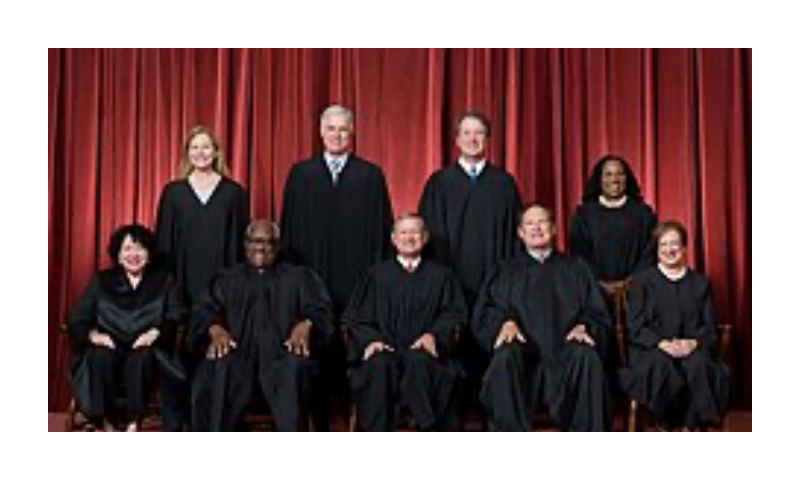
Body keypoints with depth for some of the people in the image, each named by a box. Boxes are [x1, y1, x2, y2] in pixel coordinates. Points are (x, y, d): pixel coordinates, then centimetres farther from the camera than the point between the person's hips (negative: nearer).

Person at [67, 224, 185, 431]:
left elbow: (177, 316, 1)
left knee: (141, 358, -35)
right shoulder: (101, 281, 16)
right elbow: (77, 319, 8)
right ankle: (108, 425, -24)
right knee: (101, 358, -33)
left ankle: (133, 425, -30)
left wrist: (156, 332, -19)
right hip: (109, 348, 1)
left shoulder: (163, 281, 14)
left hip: (146, 352, -1)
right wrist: (93, 334, -13)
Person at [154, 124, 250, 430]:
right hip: (181, 284, 1)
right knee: (180, 348, 0)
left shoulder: (233, 192, 6)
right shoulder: (173, 192, 9)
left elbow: (239, 243, 5)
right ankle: (174, 422, 10)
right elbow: (164, 242, 8)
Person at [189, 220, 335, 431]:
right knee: (213, 371, -32)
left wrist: (306, 324, -15)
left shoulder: (299, 277, 25)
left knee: (295, 368, -35)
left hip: (281, 351, -1)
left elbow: (319, 308, 10)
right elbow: (204, 311, 13)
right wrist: (215, 329, -12)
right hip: (236, 349, 1)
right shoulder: (227, 279, 28)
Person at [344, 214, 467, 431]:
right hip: (384, 350, 1)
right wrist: (370, 339, -9)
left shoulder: (441, 275, 20)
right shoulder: (377, 275, 20)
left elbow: (455, 313, 9)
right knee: (379, 365, -34)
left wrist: (433, 335, -11)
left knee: (418, 362, -36)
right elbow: (356, 317, 13)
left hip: (422, 352, 0)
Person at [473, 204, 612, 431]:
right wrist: (506, 322, -13)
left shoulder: (576, 268, 23)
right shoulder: (507, 272, 23)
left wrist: (583, 327, -10)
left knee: (587, 357, -33)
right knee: (505, 359, -33)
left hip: (565, 348, 0)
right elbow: (486, 311, 10)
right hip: (523, 350, 0)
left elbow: (596, 312, 14)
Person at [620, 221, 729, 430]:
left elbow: (710, 326, 11)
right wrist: (662, 343, -15)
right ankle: (668, 425, -22)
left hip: (691, 349, 2)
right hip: (651, 350, -1)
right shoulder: (642, 281, 13)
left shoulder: (700, 283, 19)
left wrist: (693, 342, -11)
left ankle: (689, 426, -26)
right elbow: (635, 326, 3)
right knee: (661, 364, -36)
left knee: (699, 364, -34)